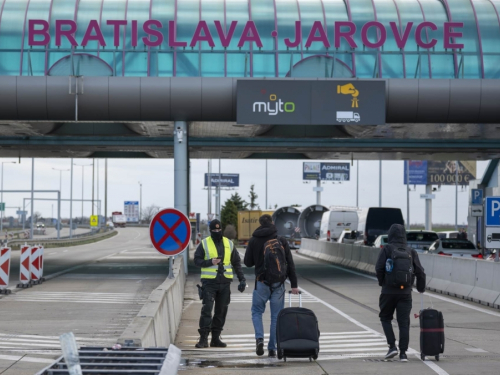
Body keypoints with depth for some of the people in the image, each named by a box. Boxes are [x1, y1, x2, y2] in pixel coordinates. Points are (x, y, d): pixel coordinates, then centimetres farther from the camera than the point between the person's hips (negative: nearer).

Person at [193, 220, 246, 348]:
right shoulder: (204, 244, 3)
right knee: (206, 310, -11)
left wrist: (242, 279, 7)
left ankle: (216, 338, 13)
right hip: (209, 282, -3)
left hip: (224, 283, 4)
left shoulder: (229, 244, 12)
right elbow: (197, 260, -1)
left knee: (221, 311, 6)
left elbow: (236, 263, 15)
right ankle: (203, 338, -11)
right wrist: (210, 262, -17)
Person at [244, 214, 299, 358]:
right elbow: (290, 263, -1)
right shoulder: (281, 240, -1)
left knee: (257, 312, 15)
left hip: (261, 282, 0)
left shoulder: (253, 241, -1)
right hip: (278, 283, 1)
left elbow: (248, 262, 4)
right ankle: (272, 348, 7)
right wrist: (294, 284, 3)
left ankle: (259, 338, -9)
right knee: (276, 316, 7)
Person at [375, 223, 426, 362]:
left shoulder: (387, 249, -3)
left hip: (388, 291, -2)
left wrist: (382, 282, 8)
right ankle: (403, 352, 0)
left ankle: (392, 346, 1)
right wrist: (421, 288, 18)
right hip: (405, 292, 2)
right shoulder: (411, 251, 5)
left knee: (385, 318, 15)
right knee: (404, 322, 5)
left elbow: (379, 268, -10)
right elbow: (420, 271, 3)